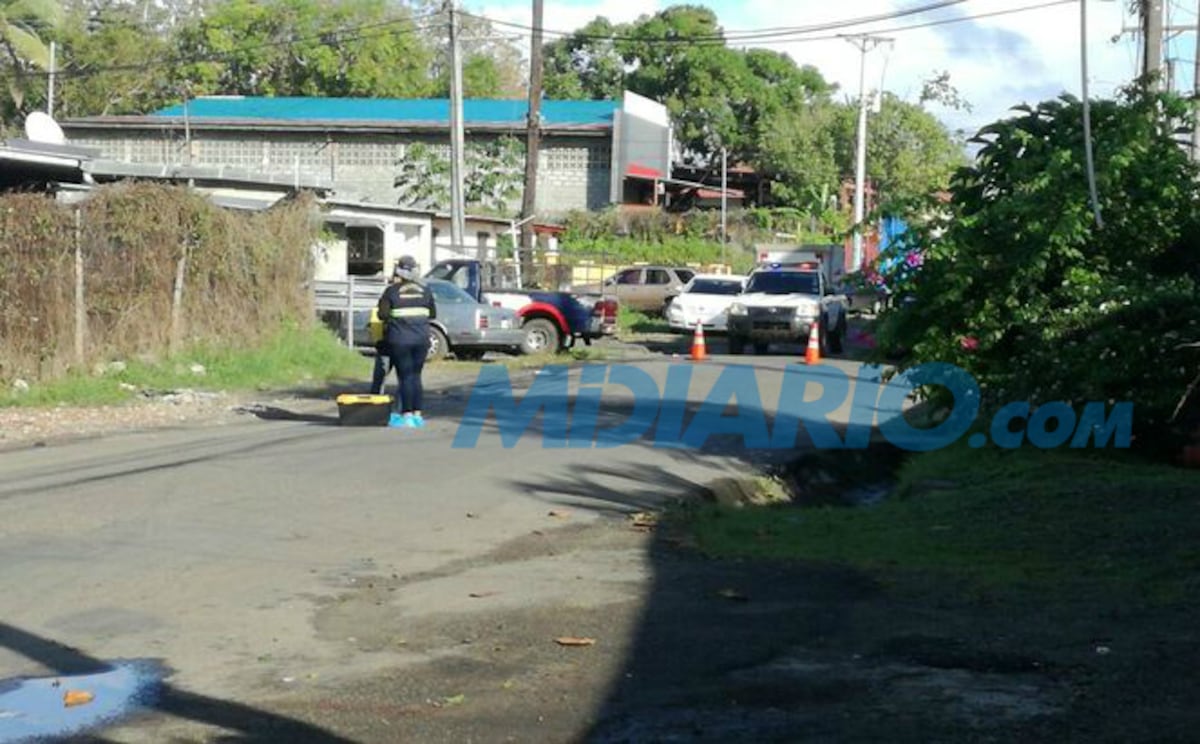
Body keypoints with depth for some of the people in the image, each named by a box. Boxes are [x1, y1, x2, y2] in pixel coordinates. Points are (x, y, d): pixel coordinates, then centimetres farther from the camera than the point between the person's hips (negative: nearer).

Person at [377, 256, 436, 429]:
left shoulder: (392, 291, -5)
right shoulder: (424, 290, 6)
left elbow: (383, 314, -7)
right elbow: (433, 314, 11)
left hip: (400, 340, -3)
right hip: (421, 339, 3)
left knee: (405, 377, 0)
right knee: (415, 376, 12)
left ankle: (407, 415, -2)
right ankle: (417, 414, 12)